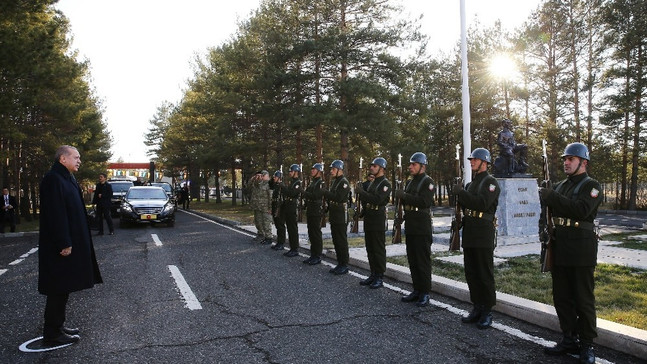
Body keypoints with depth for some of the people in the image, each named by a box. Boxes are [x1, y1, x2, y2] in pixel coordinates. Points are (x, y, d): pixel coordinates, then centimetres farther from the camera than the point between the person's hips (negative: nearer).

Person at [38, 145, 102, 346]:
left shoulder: (66, 179, 15)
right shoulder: (53, 180, -16)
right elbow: (55, 215, -22)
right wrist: (64, 244, -23)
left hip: (71, 243, 10)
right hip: (60, 246, -10)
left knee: (63, 288, 16)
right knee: (58, 290, -1)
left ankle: (57, 326, 26)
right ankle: (52, 334, 9)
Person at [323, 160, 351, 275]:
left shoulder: (344, 182, -13)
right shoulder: (333, 182, 16)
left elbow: (338, 197, -23)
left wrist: (325, 192, -18)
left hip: (341, 216, -9)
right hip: (333, 216, 9)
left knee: (342, 241, -3)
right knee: (336, 240, 13)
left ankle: (344, 265, 4)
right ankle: (340, 263, 21)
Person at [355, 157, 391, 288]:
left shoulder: (385, 184, -10)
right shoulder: (371, 182, 17)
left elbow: (377, 199, -23)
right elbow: (364, 200, 18)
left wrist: (361, 191, -16)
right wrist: (361, 190, 0)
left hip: (378, 219, -9)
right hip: (368, 217, 9)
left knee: (379, 249, -2)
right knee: (370, 248, 12)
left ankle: (380, 277, 5)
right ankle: (373, 274, 20)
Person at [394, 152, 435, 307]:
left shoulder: (427, 181, -8)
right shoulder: (410, 182, 18)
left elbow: (425, 201, -20)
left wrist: (405, 196, -21)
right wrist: (401, 196, -2)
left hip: (422, 228, -8)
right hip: (410, 227, 8)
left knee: (423, 261, -2)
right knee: (412, 260, 11)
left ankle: (425, 293, 6)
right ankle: (417, 290, 21)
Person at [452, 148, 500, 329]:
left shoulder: (491, 182, -7)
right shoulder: (471, 183, 18)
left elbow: (482, 204, -21)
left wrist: (462, 192, -16)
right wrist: (459, 195, 2)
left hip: (484, 234, -8)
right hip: (469, 234, 8)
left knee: (485, 274, -1)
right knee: (471, 273, 12)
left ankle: (487, 312, 9)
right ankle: (477, 308, 22)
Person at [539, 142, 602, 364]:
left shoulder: (592, 186, -5)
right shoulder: (560, 186, 16)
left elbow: (581, 210, -23)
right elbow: (550, 211, 14)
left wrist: (551, 197, -23)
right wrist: (543, 198, -5)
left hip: (581, 251, -7)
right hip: (560, 250, 7)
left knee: (583, 300, 2)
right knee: (561, 298, 12)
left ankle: (586, 345, 14)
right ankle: (569, 340, 24)